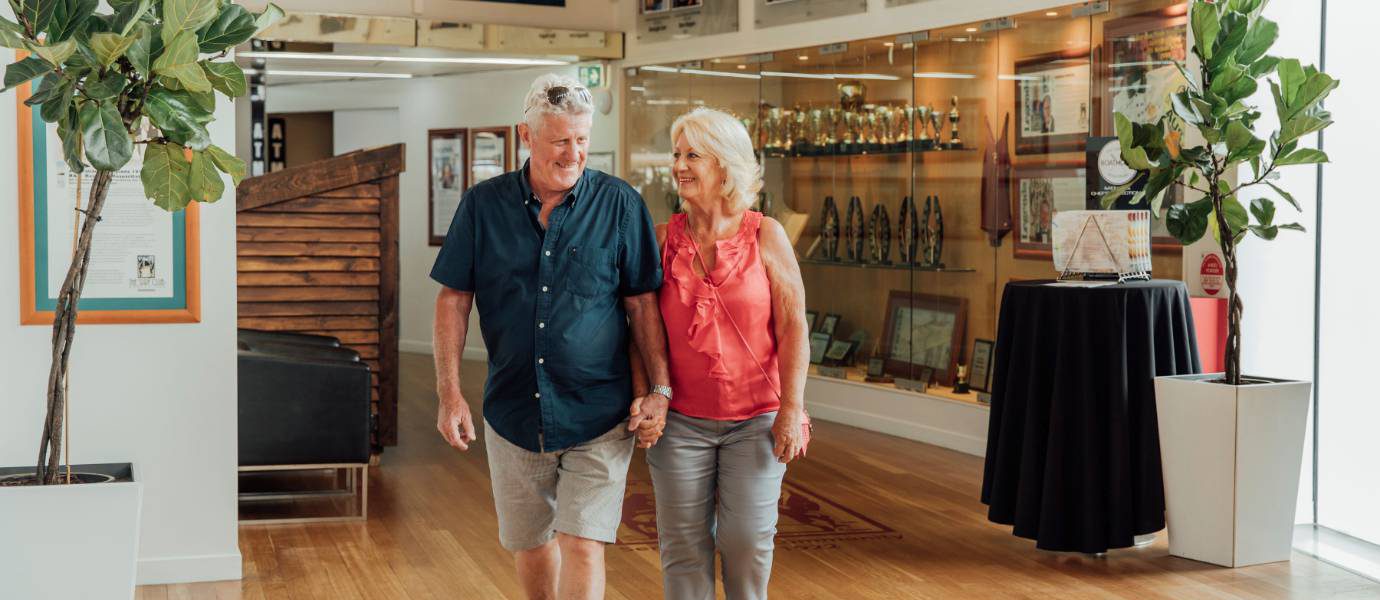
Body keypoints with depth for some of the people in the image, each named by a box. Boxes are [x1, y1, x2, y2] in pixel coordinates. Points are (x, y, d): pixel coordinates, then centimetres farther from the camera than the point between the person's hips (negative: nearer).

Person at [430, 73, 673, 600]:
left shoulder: (620, 205, -4)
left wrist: (660, 389, -6)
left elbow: (643, 303, 0)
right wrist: (450, 394, -3)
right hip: (513, 413, 3)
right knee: (529, 545, 15)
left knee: (583, 546, -9)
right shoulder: (484, 205, 0)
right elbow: (454, 299, 3)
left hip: (597, 418, -2)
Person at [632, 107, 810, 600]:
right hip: (681, 420, 1)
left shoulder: (765, 236, -4)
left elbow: (793, 326, -4)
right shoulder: (663, 239, 1)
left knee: (747, 538, -2)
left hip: (756, 419, -1)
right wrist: (646, 399, -7)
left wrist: (792, 409, -8)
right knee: (684, 544, 4)